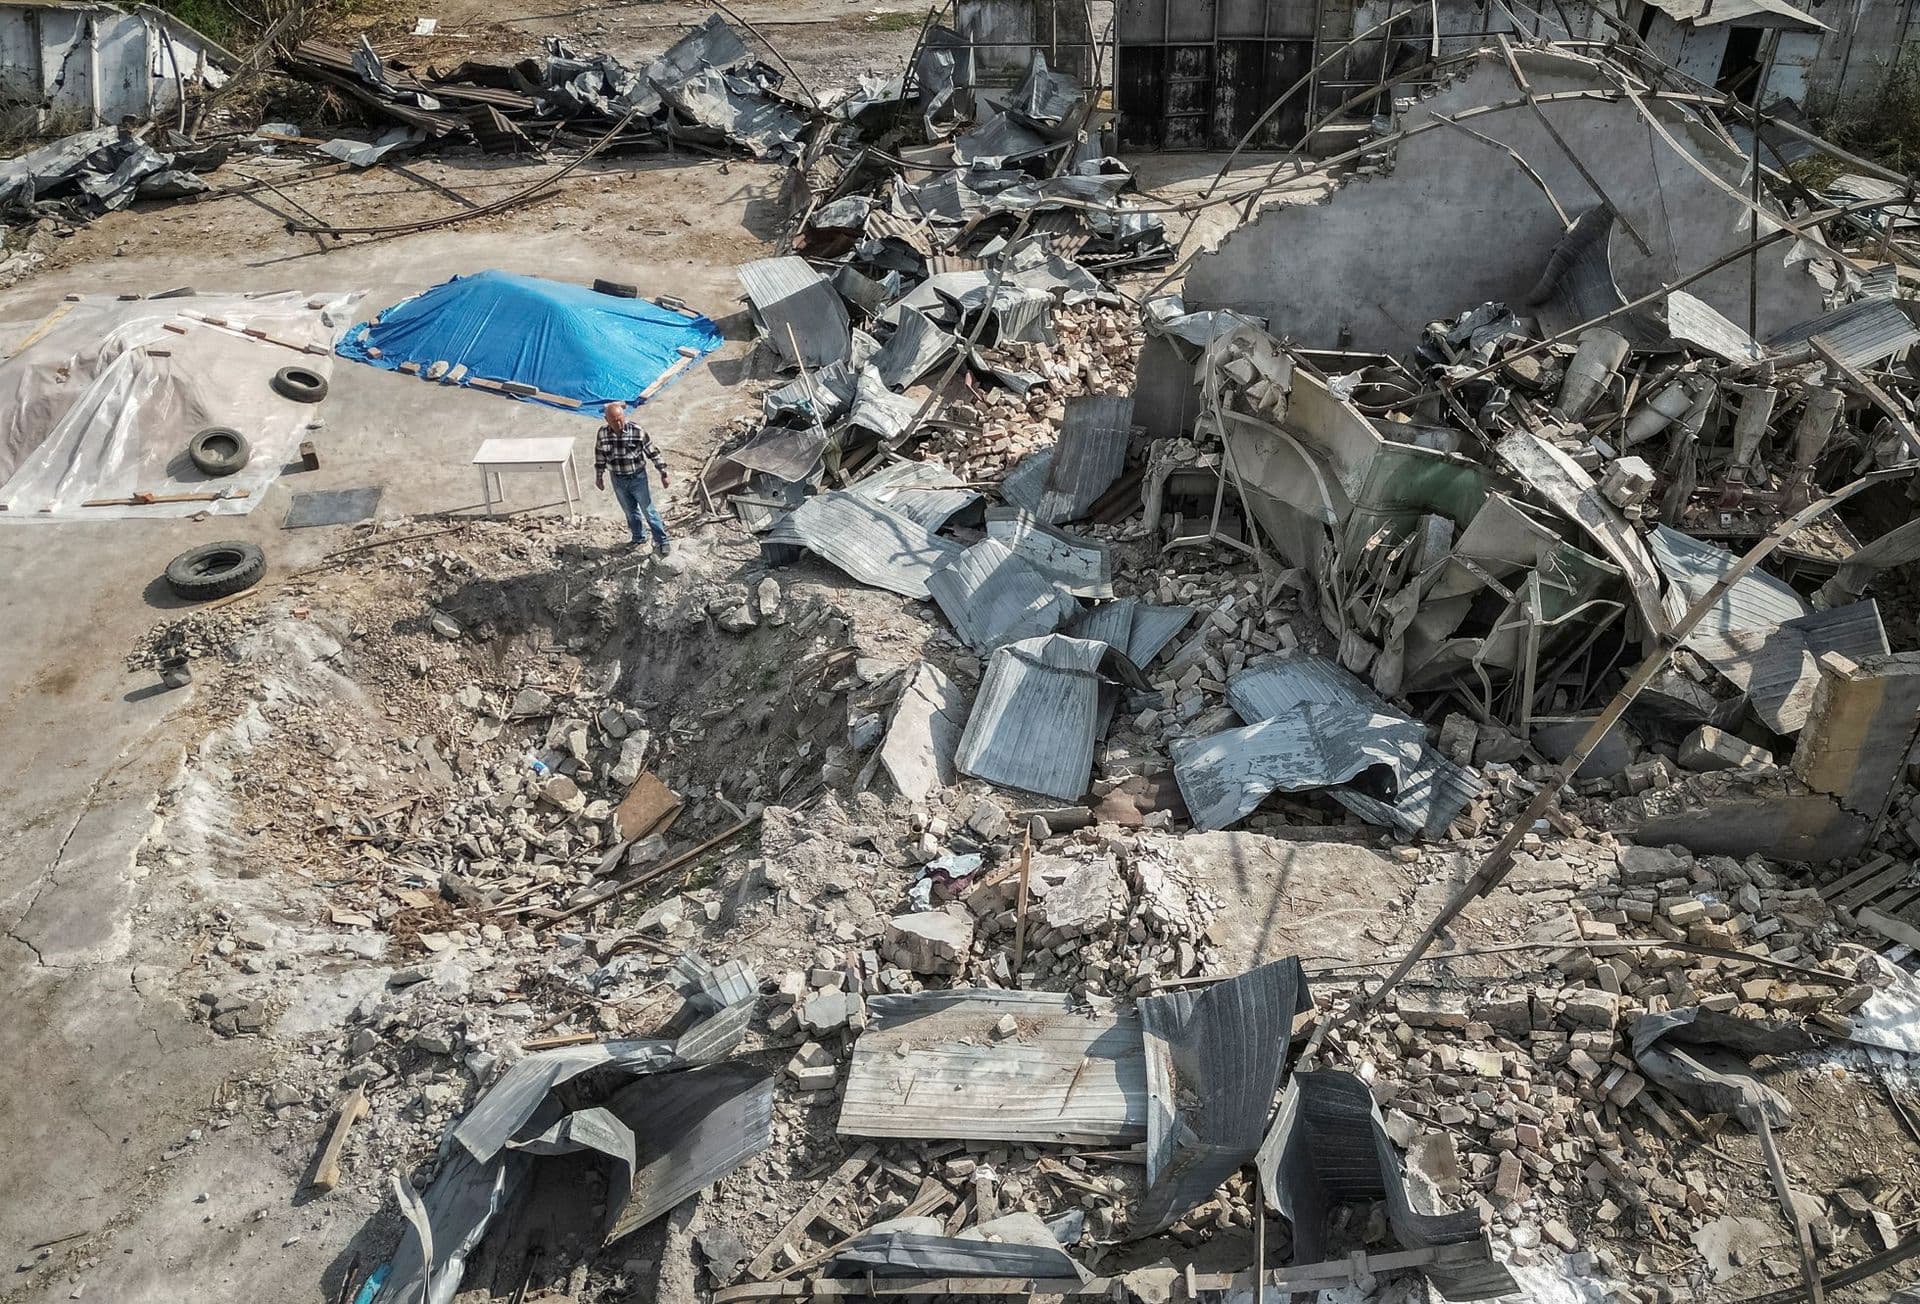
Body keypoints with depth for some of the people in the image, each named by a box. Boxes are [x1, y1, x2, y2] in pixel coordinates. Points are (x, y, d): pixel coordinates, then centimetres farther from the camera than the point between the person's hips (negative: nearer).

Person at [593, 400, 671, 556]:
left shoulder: (637, 431, -20)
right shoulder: (602, 434, -11)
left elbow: (652, 452, -12)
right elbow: (600, 456, 6)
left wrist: (663, 473, -9)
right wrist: (599, 476, 14)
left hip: (638, 478, -3)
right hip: (618, 480, 3)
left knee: (649, 510, 5)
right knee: (630, 511, 19)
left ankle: (662, 542, 17)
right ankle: (639, 538, 39)